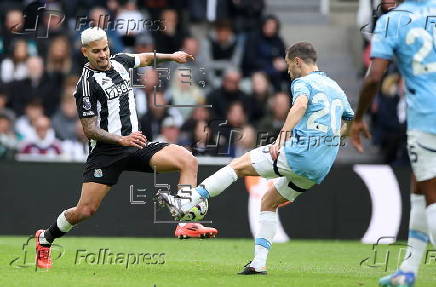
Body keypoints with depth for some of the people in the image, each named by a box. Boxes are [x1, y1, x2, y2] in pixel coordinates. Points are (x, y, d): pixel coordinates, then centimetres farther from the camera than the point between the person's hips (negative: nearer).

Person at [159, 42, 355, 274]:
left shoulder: (303, 83, -1)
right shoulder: (336, 89, 22)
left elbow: (301, 105, -25)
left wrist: (282, 139, -31)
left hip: (297, 154, -8)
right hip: (319, 169, 8)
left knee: (238, 165, 3)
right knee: (269, 202, 20)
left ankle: (185, 204, 0)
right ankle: (259, 262, 11)